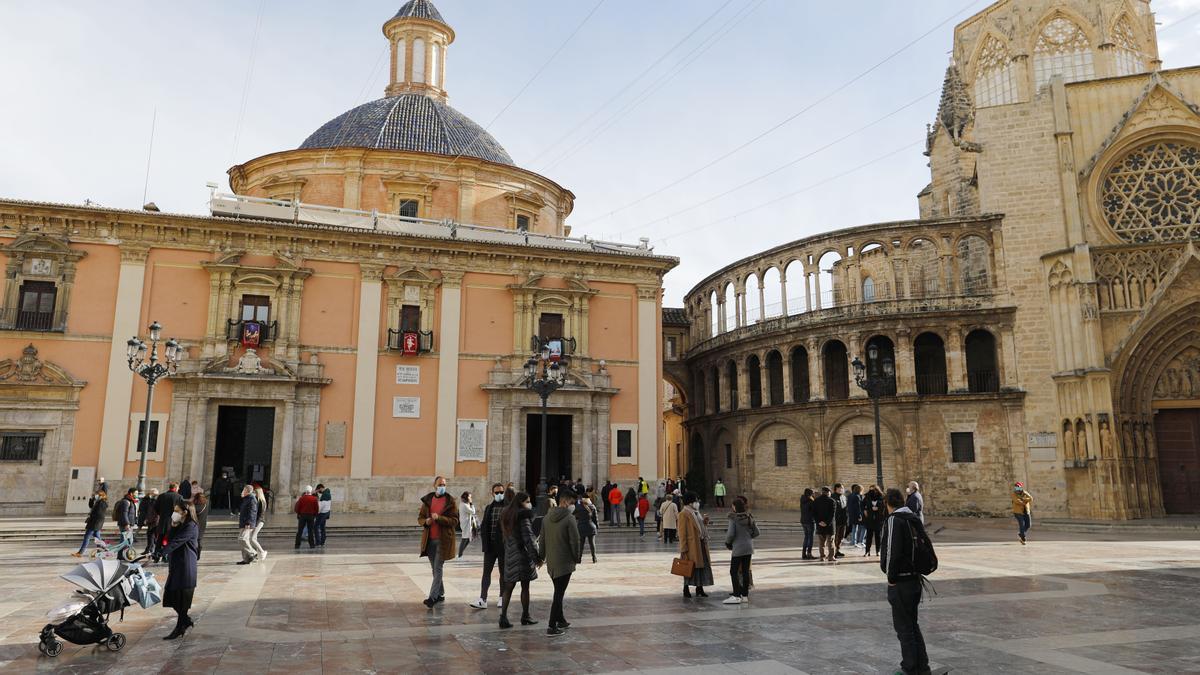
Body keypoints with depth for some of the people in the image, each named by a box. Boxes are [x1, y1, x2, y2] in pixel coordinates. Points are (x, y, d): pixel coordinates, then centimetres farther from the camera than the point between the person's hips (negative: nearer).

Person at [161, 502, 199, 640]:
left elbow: (175, 543, -22)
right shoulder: (180, 526, 17)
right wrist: (173, 526, 0)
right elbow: (168, 539, 11)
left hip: (185, 566, -9)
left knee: (181, 597, -3)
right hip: (175, 565, 9)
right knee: (171, 595, 10)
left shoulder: (191, 527, -13)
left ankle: (180, 628, 7)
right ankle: (186, 620, 25)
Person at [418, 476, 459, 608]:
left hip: (443, 540, -5)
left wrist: (439, 518, -22)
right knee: (435, 568, 12)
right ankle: (440, 594, 25)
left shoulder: (451, 502, -3)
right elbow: (420, 518, 14)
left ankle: (432, 597, -10)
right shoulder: (427, 500, 10)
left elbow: (455, 521, -9)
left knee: (438, 568, -8)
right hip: (429, 539, 5)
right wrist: (426, 521, -10)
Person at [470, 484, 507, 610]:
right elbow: (483, 526, 11)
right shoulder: (488, 508, 9)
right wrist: (484, 543, 1)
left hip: (503, 546, -4)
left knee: (503, 572, 9)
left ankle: (503, 597, 20)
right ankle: (483, 600, -1)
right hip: (490, 546, 4)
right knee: (486, 572, 0)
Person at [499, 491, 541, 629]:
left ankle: (503, 617, 1)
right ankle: (525, 617, 16)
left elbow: (505, 537, 12)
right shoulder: (523, 517, -14)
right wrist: (536, 558, -15)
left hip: (509, 555, 7)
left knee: (508, 587, 8)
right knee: (525, 587, 7)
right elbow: (528, 539, -18)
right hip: (522, 555, -6)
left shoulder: (506, 515, 9)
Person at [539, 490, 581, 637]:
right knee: (559, 594, -2)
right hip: (564, 562, -7)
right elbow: (575, 541, -14)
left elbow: (542, 539, 12)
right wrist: (576, 558, 0)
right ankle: (552, 627, -2)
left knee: (558, 592, 20)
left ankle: (560, 621, 30)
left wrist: (541, 556, 20)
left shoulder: (547, 517, 7)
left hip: (550, 562, 7)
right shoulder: (569, 518, -16)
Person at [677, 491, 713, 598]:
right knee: (690, 568, -2)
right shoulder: (684, 514, -11)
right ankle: (686, 589, 9)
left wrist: (705, 523, 6)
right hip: (691, 546, -8)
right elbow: (682, 533, -15)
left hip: (701, 544, 8)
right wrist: (683, 549, -18)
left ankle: (699, 588, 18)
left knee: (702, 566, 9)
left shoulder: (696, 513, 16)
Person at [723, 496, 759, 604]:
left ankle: (736, 596, -3)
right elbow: (756, 532, 7)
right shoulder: (749, 517, 4)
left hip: (738, 548, -6)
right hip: (749, 547, 6)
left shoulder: (733, 518, -14)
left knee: (734, 571, 0)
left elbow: (731, 534, -17)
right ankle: (745, 595, 15)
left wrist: (727, 542, 2)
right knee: (745, 571, 11)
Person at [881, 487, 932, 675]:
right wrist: (919, 569, 14)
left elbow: (893, 551, -21)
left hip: (900, 582, -8)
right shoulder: (915, 519, 10)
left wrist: (891, 577, -12)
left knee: (903, 627, 2)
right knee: (912, 624, 20)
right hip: (916, 579, 8)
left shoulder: (894, 520, -15)